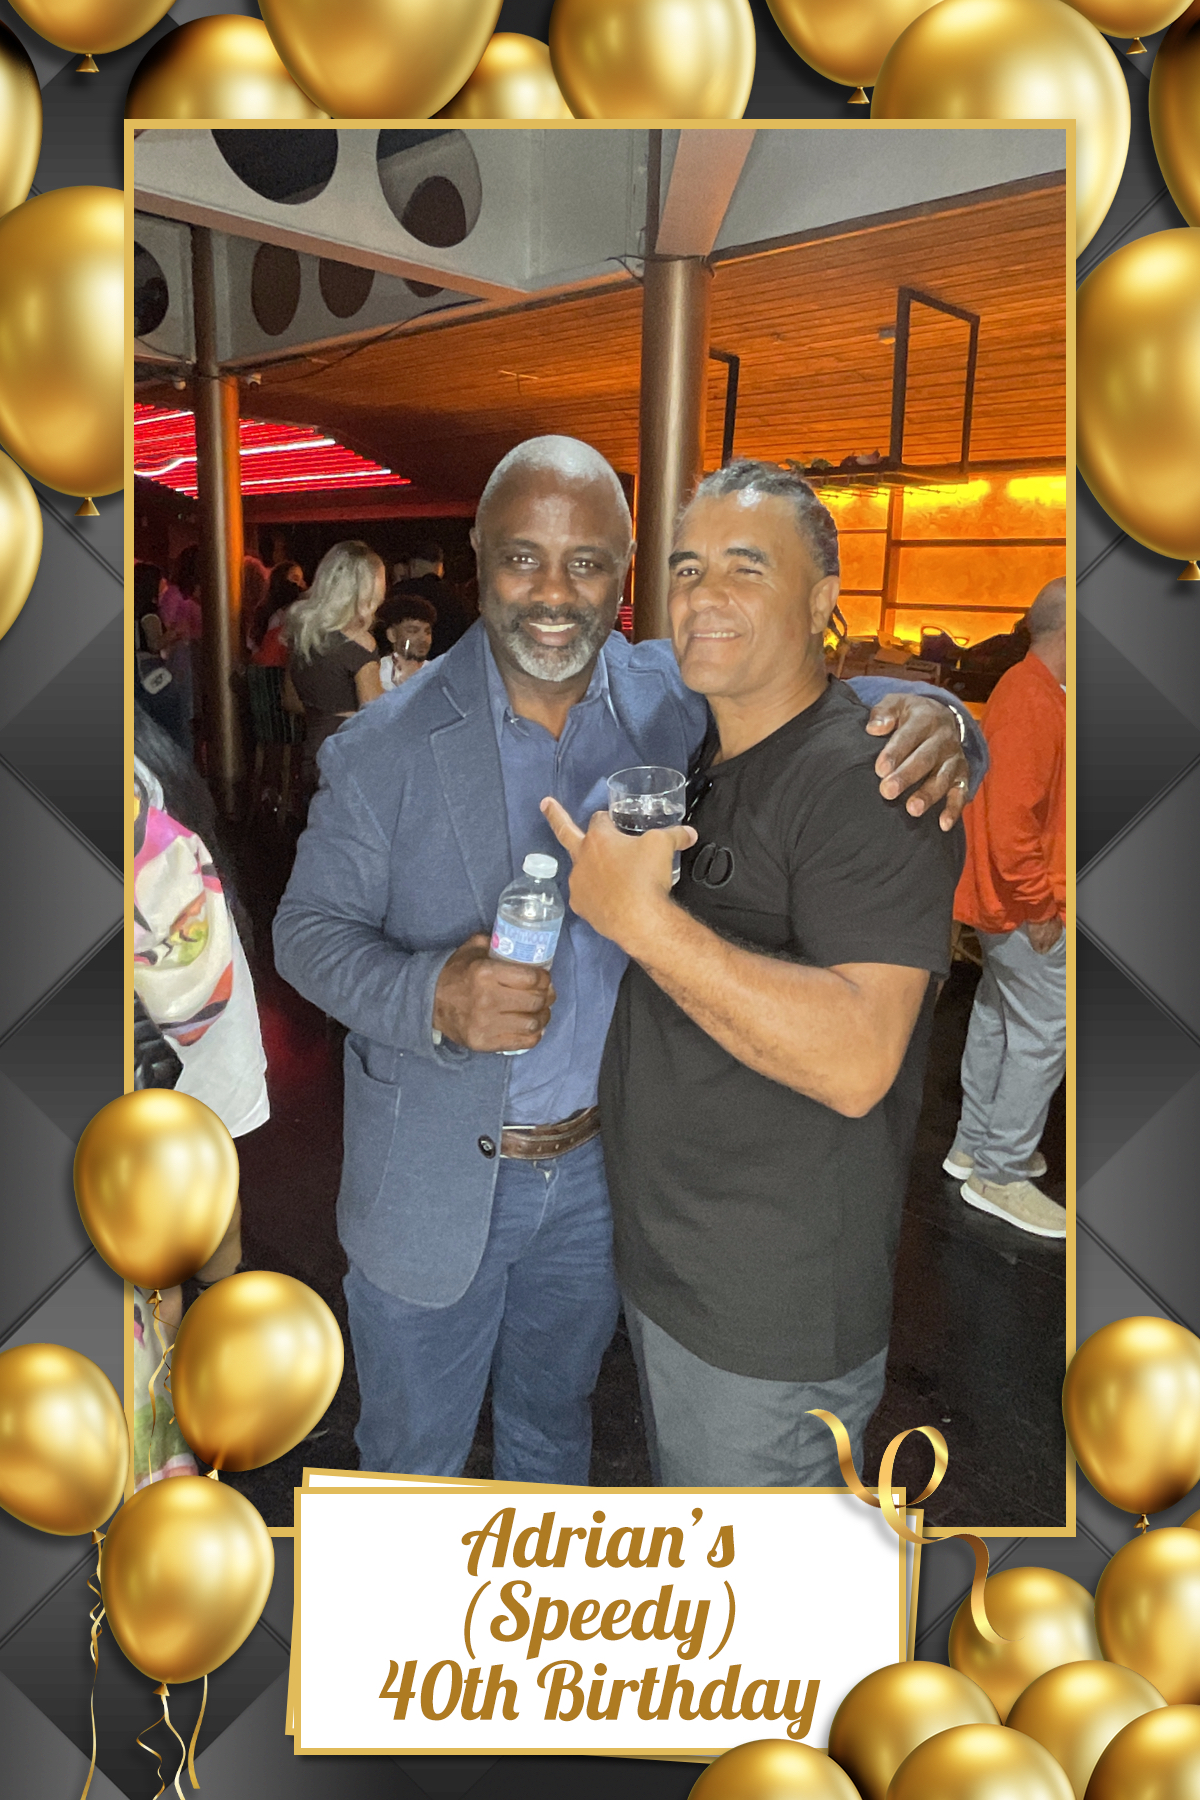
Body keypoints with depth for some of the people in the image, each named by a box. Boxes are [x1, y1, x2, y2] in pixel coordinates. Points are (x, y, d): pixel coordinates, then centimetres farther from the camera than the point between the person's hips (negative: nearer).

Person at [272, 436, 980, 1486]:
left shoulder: (678, 700, -9)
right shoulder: (385, 750, -16)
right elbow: (309, 928, -9)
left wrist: (925, 717, -23)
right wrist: (433, 997, -30)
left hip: (599, 1166, 3)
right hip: (432, 1180, -2)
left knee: (553, 1422, 29)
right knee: (413, 1448, 21)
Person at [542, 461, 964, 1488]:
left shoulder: (864, 779, -20)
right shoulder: (699, 767, 10)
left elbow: (856, 1062, -32)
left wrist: (640, 917, -32)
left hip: (774, 1314, -9)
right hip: (661, 1265, 9)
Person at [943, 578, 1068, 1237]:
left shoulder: (1030, 689, 12)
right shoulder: (1033, 702, -22)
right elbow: (1011, 820, -26)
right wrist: (1037, 906, -19)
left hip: (1009, 902, 11)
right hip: (1027, 908, -11)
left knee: (997, 1016, 18)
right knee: (1044, 1033, -3)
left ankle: (975, 1144, 32)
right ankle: (1001, 1175, 8)